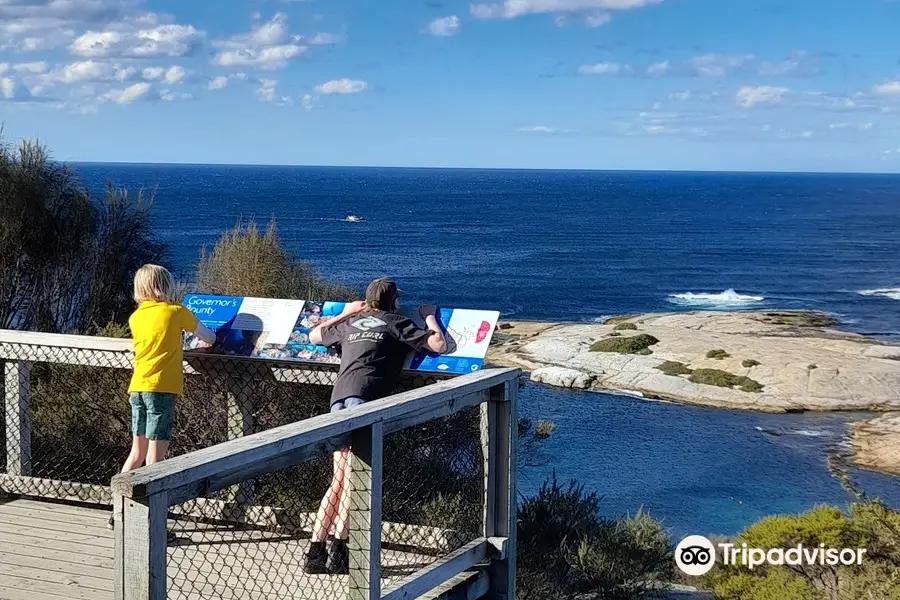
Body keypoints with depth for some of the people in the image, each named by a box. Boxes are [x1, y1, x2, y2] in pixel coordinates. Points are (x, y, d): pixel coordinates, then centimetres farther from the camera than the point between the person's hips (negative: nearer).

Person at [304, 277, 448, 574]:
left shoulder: (350, 323, 28)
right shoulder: (397, 322, 13)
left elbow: (313, 336, 45)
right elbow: (440, 346, 5)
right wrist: (430, 317, 23)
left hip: (339, 394, 6)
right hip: (365, 394, -6)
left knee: (340, 480, 10)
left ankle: (316, 553, 7)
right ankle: (338, 551, -15)